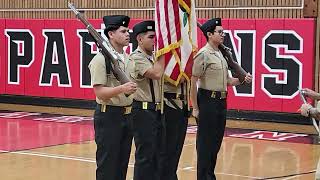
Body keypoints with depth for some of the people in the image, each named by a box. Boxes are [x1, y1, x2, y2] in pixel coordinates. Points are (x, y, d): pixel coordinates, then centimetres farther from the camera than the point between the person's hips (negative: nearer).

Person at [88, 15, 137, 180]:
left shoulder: (128, 59, 12)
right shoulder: (101, 59, -12)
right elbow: (99, 92, -18)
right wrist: (122, 89, -31)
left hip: (127, 115, 8)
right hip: (109, 116, -8)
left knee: (122, 163, 11)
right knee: (107, 165, -3)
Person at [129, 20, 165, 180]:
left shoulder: (152, 57, 13)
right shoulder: (136, 58, -13)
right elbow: (156, 74, -25)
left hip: (156, 110, 9)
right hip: (143, 111, -9)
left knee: (156, 153, 13)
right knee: (145, 155, -4)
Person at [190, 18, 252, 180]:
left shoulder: (221, 54, 14)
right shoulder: (203, 54, -12)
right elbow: (193, 82, -15)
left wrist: (242, 80, 3)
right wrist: (195, 108, -15)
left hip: (221, 102, 8)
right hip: (208, 101, -8)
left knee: (216, 142, 13)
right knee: (205, 142, -2)